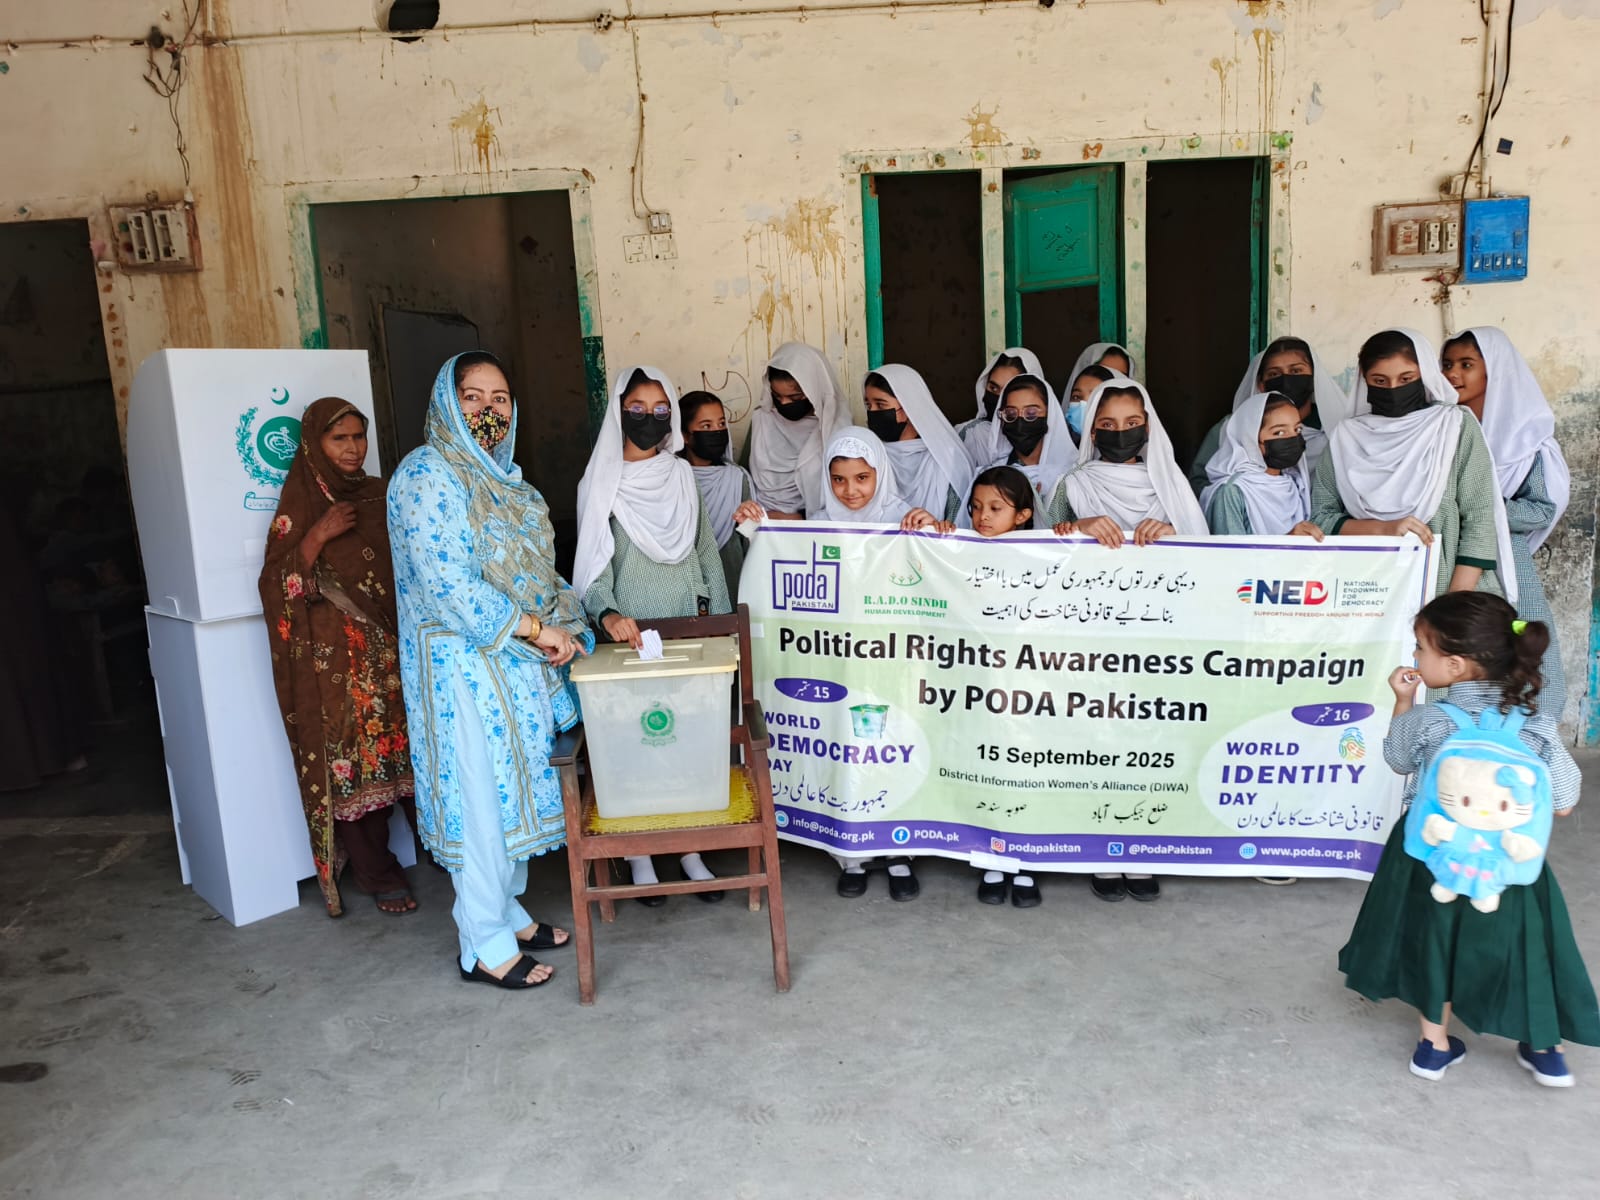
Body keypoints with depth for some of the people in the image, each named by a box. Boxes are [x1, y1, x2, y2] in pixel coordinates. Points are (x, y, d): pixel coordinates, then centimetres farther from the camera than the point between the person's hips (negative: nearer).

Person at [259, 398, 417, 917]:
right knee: (353, 758, -2)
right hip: (338, 654, -4)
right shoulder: (300, 502, -3)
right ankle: (378, 876, 8)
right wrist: (318, 535, -20)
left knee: (407, 747, 6)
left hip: (392, 643, 5)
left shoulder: (378, 494, 11)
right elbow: (277, 583, -10)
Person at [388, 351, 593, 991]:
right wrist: (534, 629, -20)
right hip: (466, 665, -8)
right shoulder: (427, 475, -13)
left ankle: (508, 913, 31)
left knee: (516, 785, 15)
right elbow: (448, 584, -21)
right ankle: (485, 947, 13)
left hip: (522, 662, 8)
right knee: (482, 794, -1)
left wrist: (567, 625, 2)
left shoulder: (506, 478, 14)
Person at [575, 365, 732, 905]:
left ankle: (691, 848, 17)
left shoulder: (683, 475, 8)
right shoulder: (599, 485, -3)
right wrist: (607, 613, -28)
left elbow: (708, 553, 11)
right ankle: (640, 854, 13)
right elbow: (593, 566, -9)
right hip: (632, 634, -3)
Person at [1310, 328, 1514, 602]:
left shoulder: (1457, 426, 5)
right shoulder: (1347, 437, 8)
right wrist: (1383, 528, -11)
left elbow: (1479, 521, -1)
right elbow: (1320, 518, 4)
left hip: (1444, 589, -1)